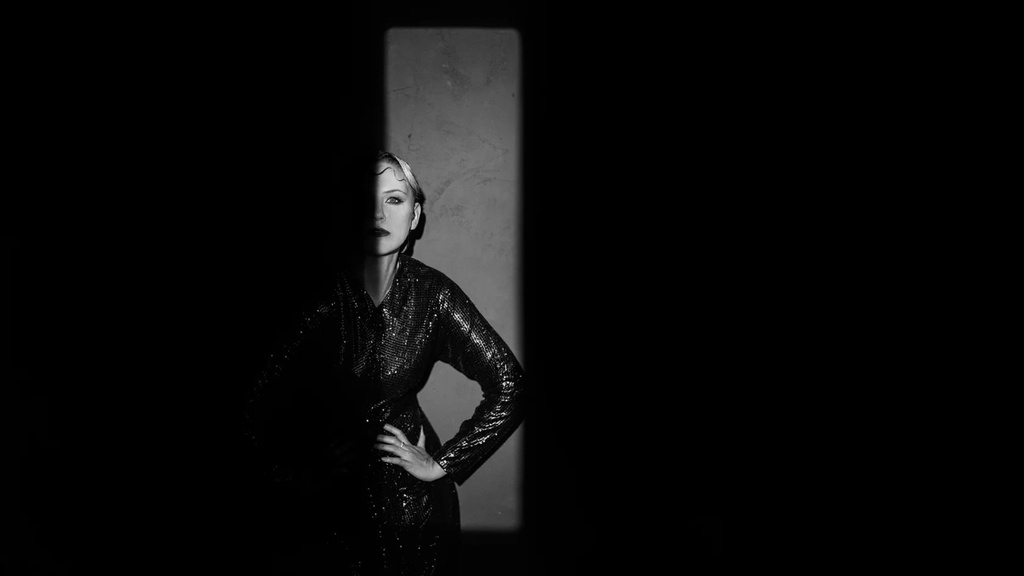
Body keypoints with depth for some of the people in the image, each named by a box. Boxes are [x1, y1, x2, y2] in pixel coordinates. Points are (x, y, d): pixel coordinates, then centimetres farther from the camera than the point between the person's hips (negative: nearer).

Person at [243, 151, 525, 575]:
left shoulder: (432, 294, -10)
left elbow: (509, 385, -8)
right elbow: (262, 404, -2)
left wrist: (443, 464, -7)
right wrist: (301, 472, -5)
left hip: (411, 497, 0)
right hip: (332, 499, 0)